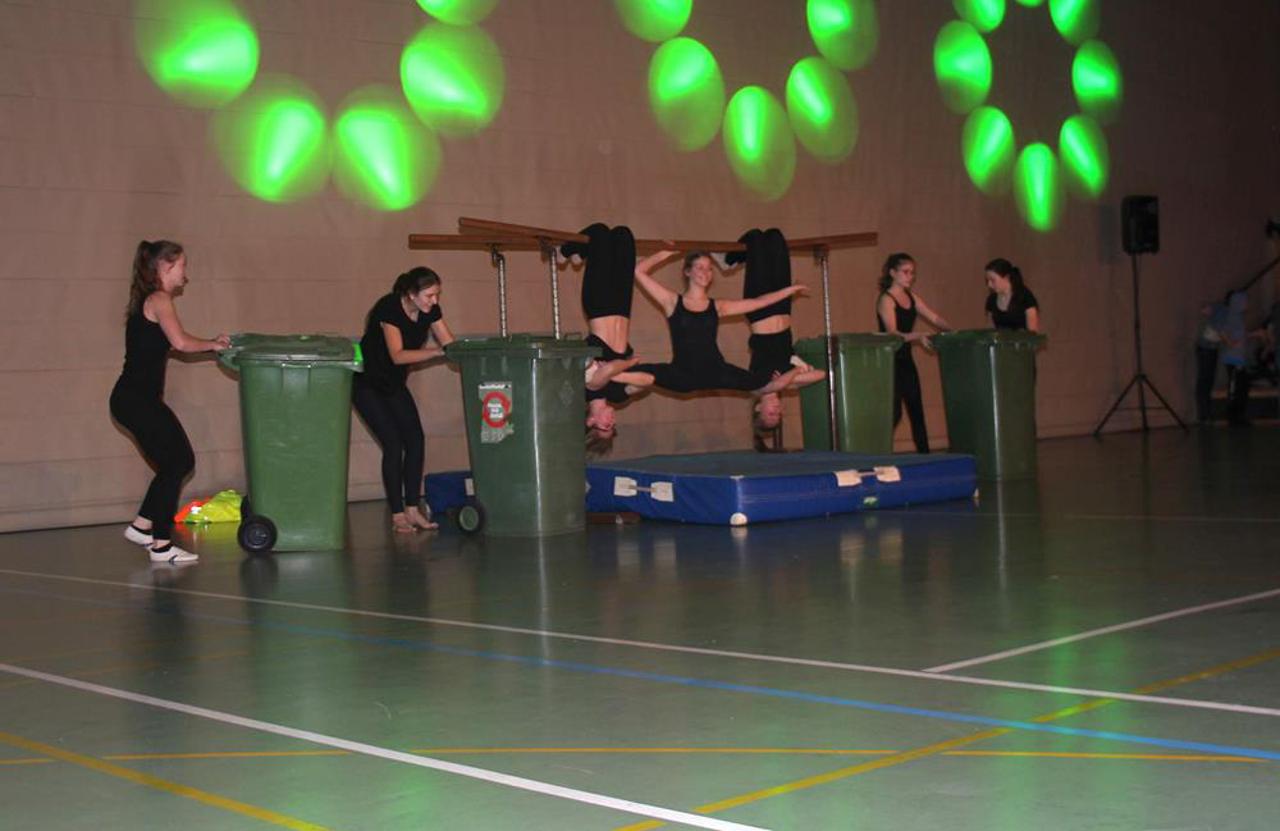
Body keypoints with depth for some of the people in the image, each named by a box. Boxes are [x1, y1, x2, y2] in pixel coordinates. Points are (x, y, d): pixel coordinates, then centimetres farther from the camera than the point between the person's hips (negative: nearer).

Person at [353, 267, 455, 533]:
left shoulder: (430, 310, -8)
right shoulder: (389, 308, -28)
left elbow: (451, 344, -7)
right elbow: (397, 355, -37)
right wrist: (437, 351, -43)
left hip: (394, 384, 7)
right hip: (367, 383, -7)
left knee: (415, 439, -5)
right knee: (393, 443, -13)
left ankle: (412, 509, 1)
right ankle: (397, 515, -7)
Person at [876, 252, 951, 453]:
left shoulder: (912, 298, 13)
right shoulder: (886, 300, -10)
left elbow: (934, 318, 10)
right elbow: (892, 333, -21)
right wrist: (917, 337, -34)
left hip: (906, 360, 8)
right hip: (890, 361, -8)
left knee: (916, 410, 7)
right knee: (894, 412, -11)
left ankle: (924, 454, 11)